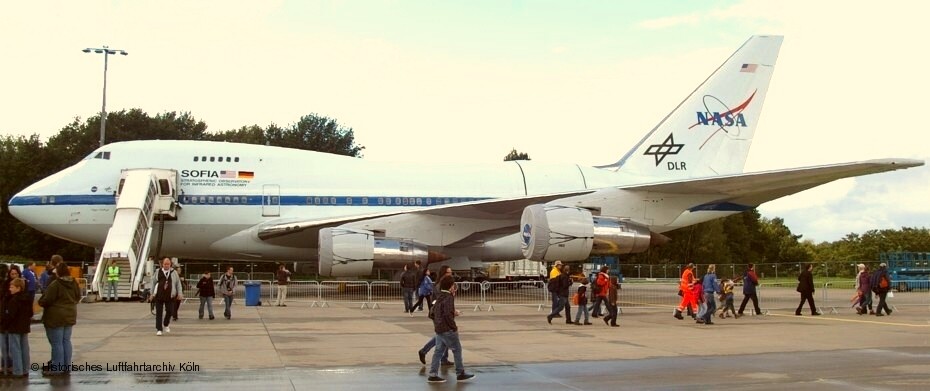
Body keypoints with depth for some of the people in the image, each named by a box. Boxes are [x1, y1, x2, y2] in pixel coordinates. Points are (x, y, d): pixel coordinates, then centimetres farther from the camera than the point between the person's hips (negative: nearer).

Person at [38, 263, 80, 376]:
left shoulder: (55, 285, -20)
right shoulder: (74, 284, 4)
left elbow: (46, 301, -17)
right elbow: (78, 298, 12)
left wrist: (40, 302, 4)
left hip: (56, 317, -7)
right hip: (70, 316, 7)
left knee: (56, 343, -1)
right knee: (66, 341, 14)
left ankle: (57, 368, 3)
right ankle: (67, 366, 19)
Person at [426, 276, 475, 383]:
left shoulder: (439, 297, 12)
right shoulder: (449, 297, -15)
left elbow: (432, 313, 17)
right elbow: (448, 315, -24)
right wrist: (454, 327, -13)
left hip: (438, 329, 9)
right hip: (447, 329, -9)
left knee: (439, 350, 10)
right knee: (457, 349, 2)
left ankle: (433, 375, 7)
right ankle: (460, 374, 8)